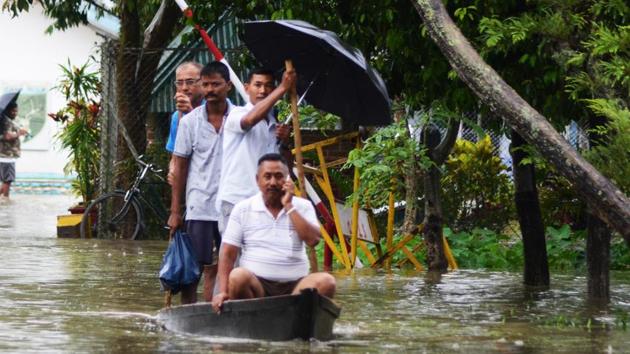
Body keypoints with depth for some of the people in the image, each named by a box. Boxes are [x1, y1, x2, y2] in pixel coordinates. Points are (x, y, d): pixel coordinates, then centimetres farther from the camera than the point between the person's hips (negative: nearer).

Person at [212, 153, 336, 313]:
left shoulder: (302, 206, 10)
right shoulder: (243, 209, 7)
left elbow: (313, 239, -8)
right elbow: (228, 253, 1)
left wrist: (289, 206, -7)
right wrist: (223, 292, -13)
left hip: (295, 286, 1)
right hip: (256, 284, -1)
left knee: (326, 282, -27)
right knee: (238, 276, -34)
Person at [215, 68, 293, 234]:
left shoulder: (274, 125, 18)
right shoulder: (237, 114, -1)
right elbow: (250, 119, -26)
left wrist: (284, 141, 1)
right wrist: (283, 88, -24)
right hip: (235, 199, -6)